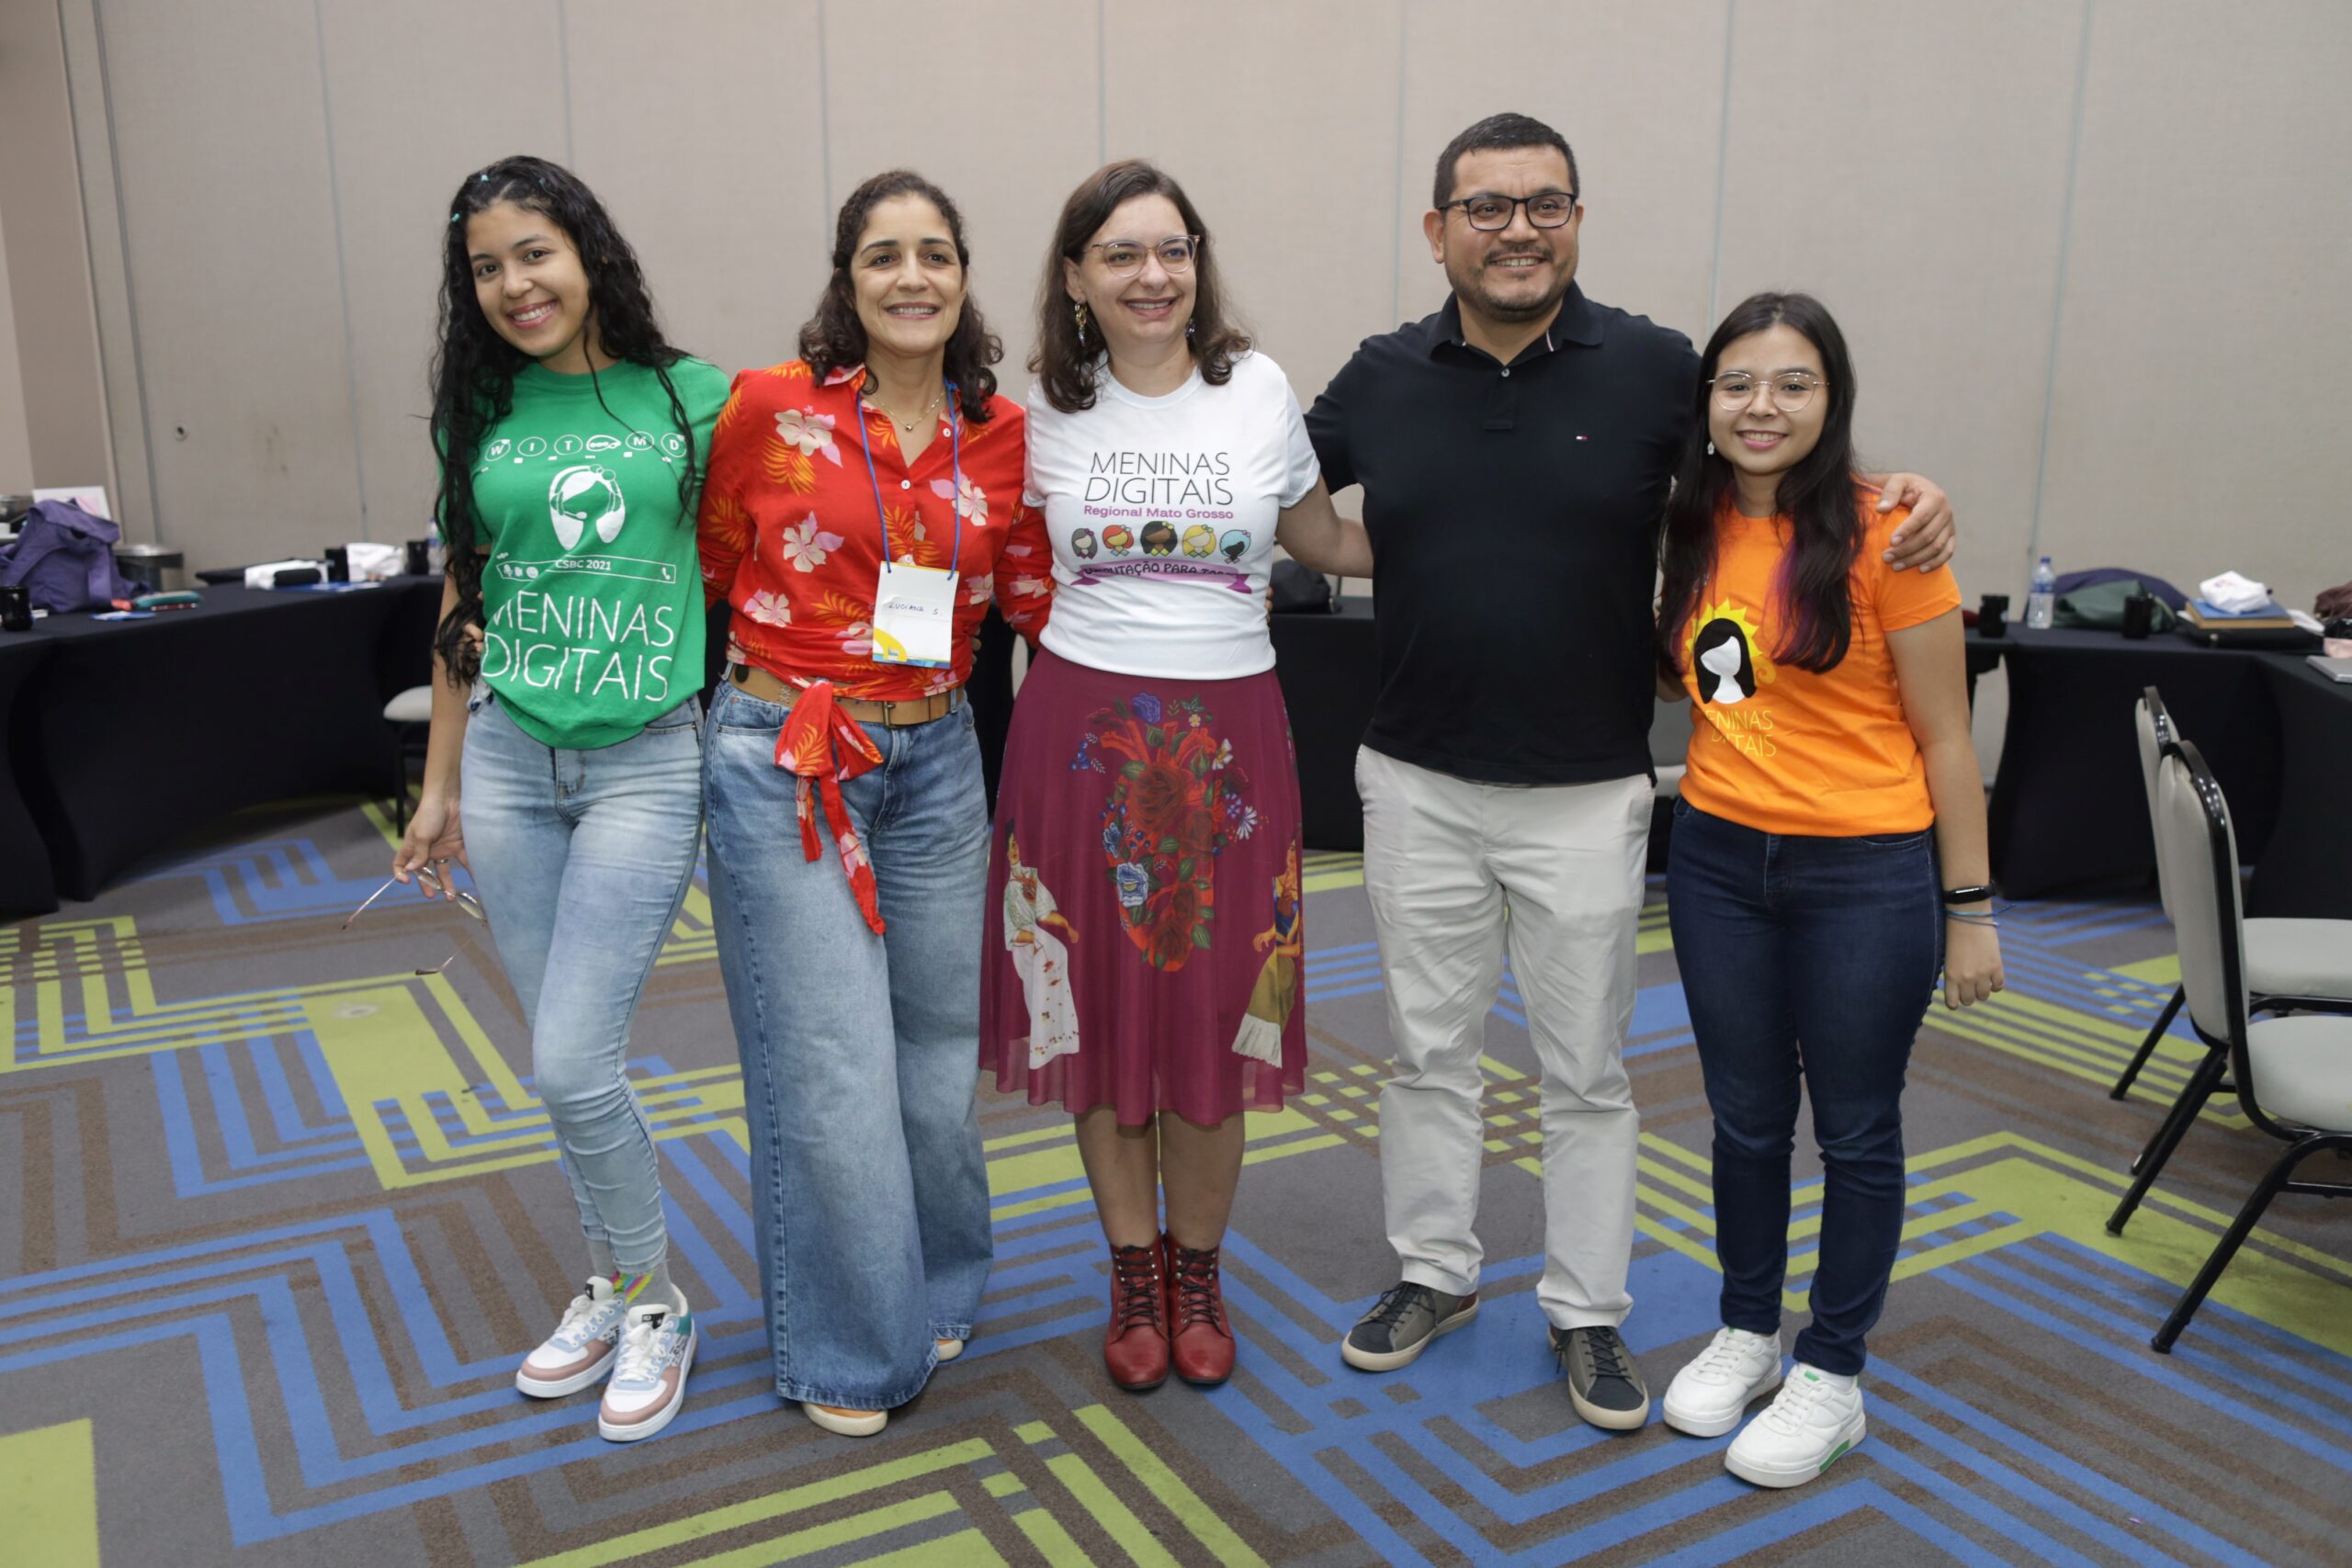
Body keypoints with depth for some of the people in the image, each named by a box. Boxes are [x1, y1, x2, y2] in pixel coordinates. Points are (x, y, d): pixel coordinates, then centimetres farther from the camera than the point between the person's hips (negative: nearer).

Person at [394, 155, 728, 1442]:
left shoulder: (691, 398, -2)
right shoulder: (479, 415, 7)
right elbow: (461, 603, 12)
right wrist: (439, 784, 14)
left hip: (649, 762, -3)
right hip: (509, 763, 4)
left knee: (573, 1062, -7)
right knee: (566, 1057, 11)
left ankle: (652, 1304, 16)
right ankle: (609, 1285, 32)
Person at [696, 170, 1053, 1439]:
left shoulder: (1001, 433, 3)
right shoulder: (770, 407, -7)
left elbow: (1033, 601, 11)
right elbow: (710, 571, 3)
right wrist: (791, 655, 3)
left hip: (936, 761, 4)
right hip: (784, 759, -3)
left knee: (939, 1044, 13)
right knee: (830, 1066, 2)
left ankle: (933, 1286, 38)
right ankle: (847, 1343, 22)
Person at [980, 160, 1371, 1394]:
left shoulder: (1261, 391, 2)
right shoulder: (1047, 410, 3)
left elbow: (1324, 538, 15)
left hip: (1225, 736, 0)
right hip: (1081, 726, 1)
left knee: (1213, 1010, 4)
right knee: (1100, 1007, 7)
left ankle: (1196, 1274, 27)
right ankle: (1133, 1275, 27)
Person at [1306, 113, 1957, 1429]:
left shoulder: (1657, 368, -5)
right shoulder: (1381, 379, 1)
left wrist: (1902, 496, -14)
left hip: (1587, 795, -2)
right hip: (1419, 786, 2)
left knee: (1587, 1072, 10)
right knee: (1430, 1050, 14)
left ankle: (1589, 1311, 27)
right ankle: (1435, 1272, 33)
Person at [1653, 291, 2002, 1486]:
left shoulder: (1881, 533, -12)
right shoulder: (1693, 529, 3)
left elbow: (1944, 738, -8)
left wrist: (1969, 909, -7)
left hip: (1866, 874, -4)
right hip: (1719, 858, 5)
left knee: (1855, 1129, 10)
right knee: (1745, 1117, 17)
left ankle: (1831, 1378, 27)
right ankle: (1747, 1332, 36)